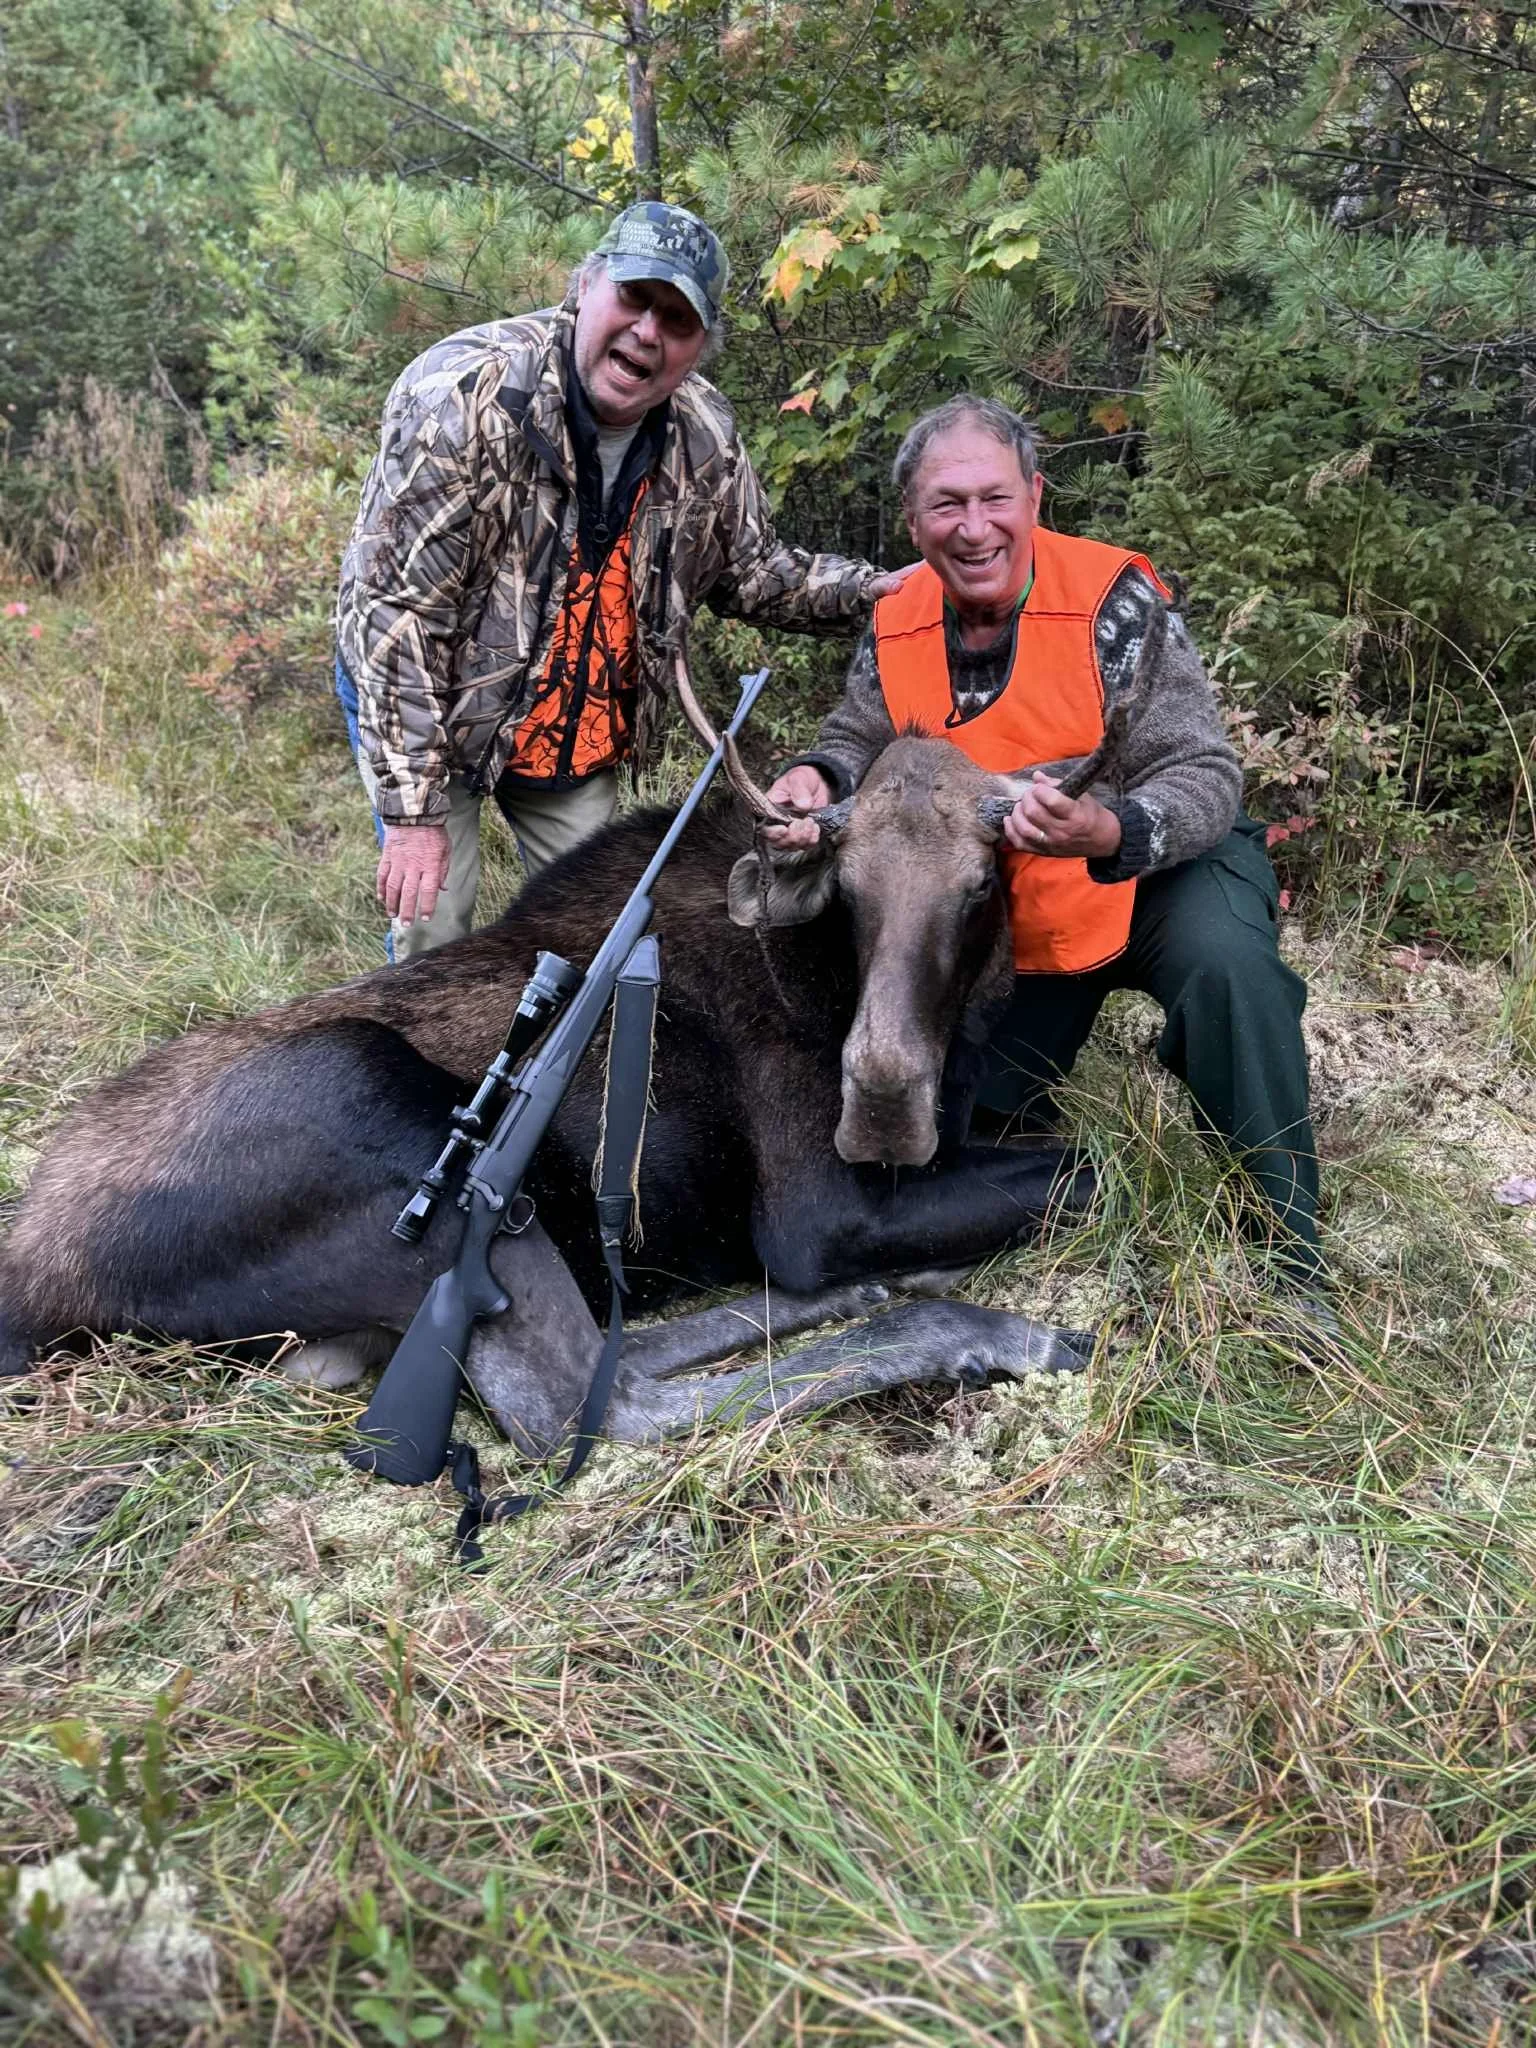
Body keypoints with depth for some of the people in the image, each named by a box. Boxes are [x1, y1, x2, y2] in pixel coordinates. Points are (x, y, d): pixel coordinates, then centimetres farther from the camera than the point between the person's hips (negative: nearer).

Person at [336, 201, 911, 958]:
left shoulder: (705, 436, -10)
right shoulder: (467, 393, -27)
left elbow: (755, 573, 7)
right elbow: (391, 607, -27)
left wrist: (879, 590, -11)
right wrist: (414, 810, -27)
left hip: (579, 730, 5)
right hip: (426, 702, -4)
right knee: (434, 933, -5)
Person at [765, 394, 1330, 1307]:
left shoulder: (1114, 600, -23)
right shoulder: (897, 627, -9)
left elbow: (1205, 777, -27)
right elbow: (859, 745, 6)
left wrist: (1112, 833, -49)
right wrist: (816, 781, -19)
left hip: (1157, 872, -4)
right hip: (1006, 920, 5)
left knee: (1225, 961, -37)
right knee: (964, 1124, 7)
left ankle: (1291, 1259, -20)